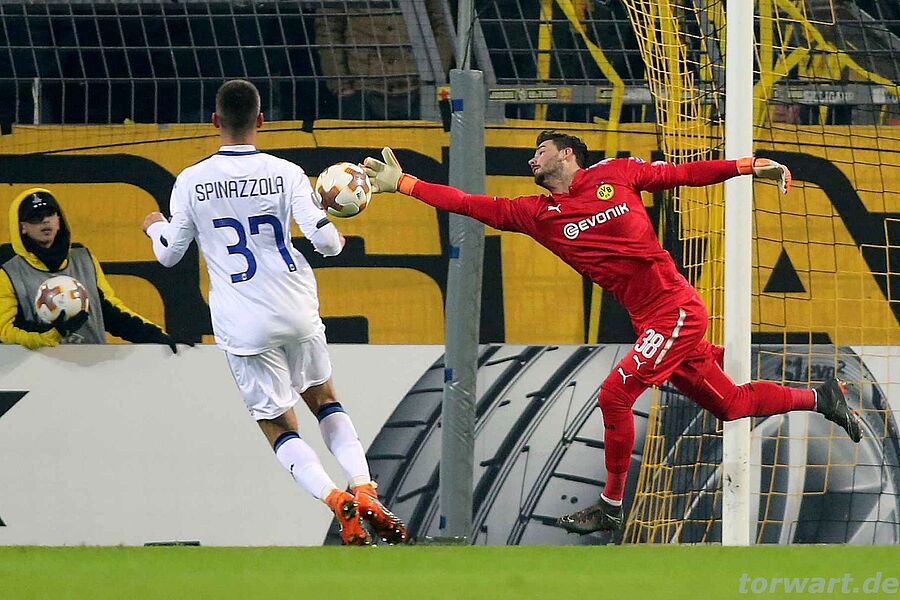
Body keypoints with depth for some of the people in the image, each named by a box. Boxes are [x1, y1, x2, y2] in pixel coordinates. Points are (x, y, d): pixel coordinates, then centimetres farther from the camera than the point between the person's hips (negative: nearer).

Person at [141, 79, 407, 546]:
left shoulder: (191, 183, -6)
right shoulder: (285, 174, -6)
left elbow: (169, 254, 5)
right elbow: (324, 240, -8)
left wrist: (154, 227, 27)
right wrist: (336, 239, 16)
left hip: (243, 327, -1)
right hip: (298, 313, 1)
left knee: (278, 426, 8)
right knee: (323, 400, 24)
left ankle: (337, 500, -17)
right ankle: (365, 491, 5)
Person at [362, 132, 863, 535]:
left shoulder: (617, 174, 0)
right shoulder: (537, 214, 10)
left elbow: (683, 175, 6)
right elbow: (472, 205, 6)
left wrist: (750, 166, 0)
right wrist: (402, 184, 1)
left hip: (676, 309, -6)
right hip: (650, 322, 6)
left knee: (615, 394, -15)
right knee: (732, 404, 11)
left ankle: (611, 506, -3)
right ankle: (821, 398, 32)